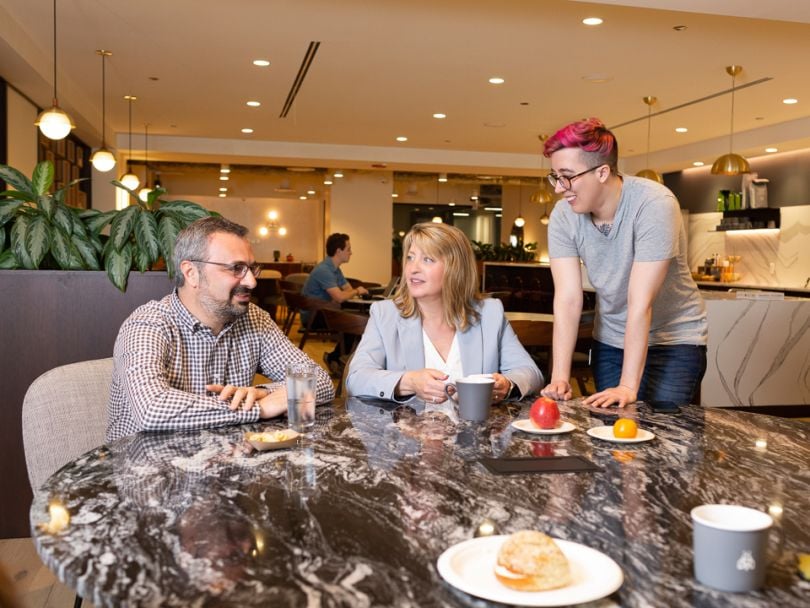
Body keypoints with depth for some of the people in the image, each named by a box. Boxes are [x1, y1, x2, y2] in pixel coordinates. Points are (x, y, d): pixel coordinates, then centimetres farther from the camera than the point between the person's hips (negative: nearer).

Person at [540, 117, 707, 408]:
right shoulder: (563, 215, -12)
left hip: (674, 340, -4)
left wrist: (628, 387, -29)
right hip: (610, 341, 4)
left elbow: (640, 303, -29)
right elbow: (568, 299, -16)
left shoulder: (654, 205, -26)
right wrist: (560, 377, -24)